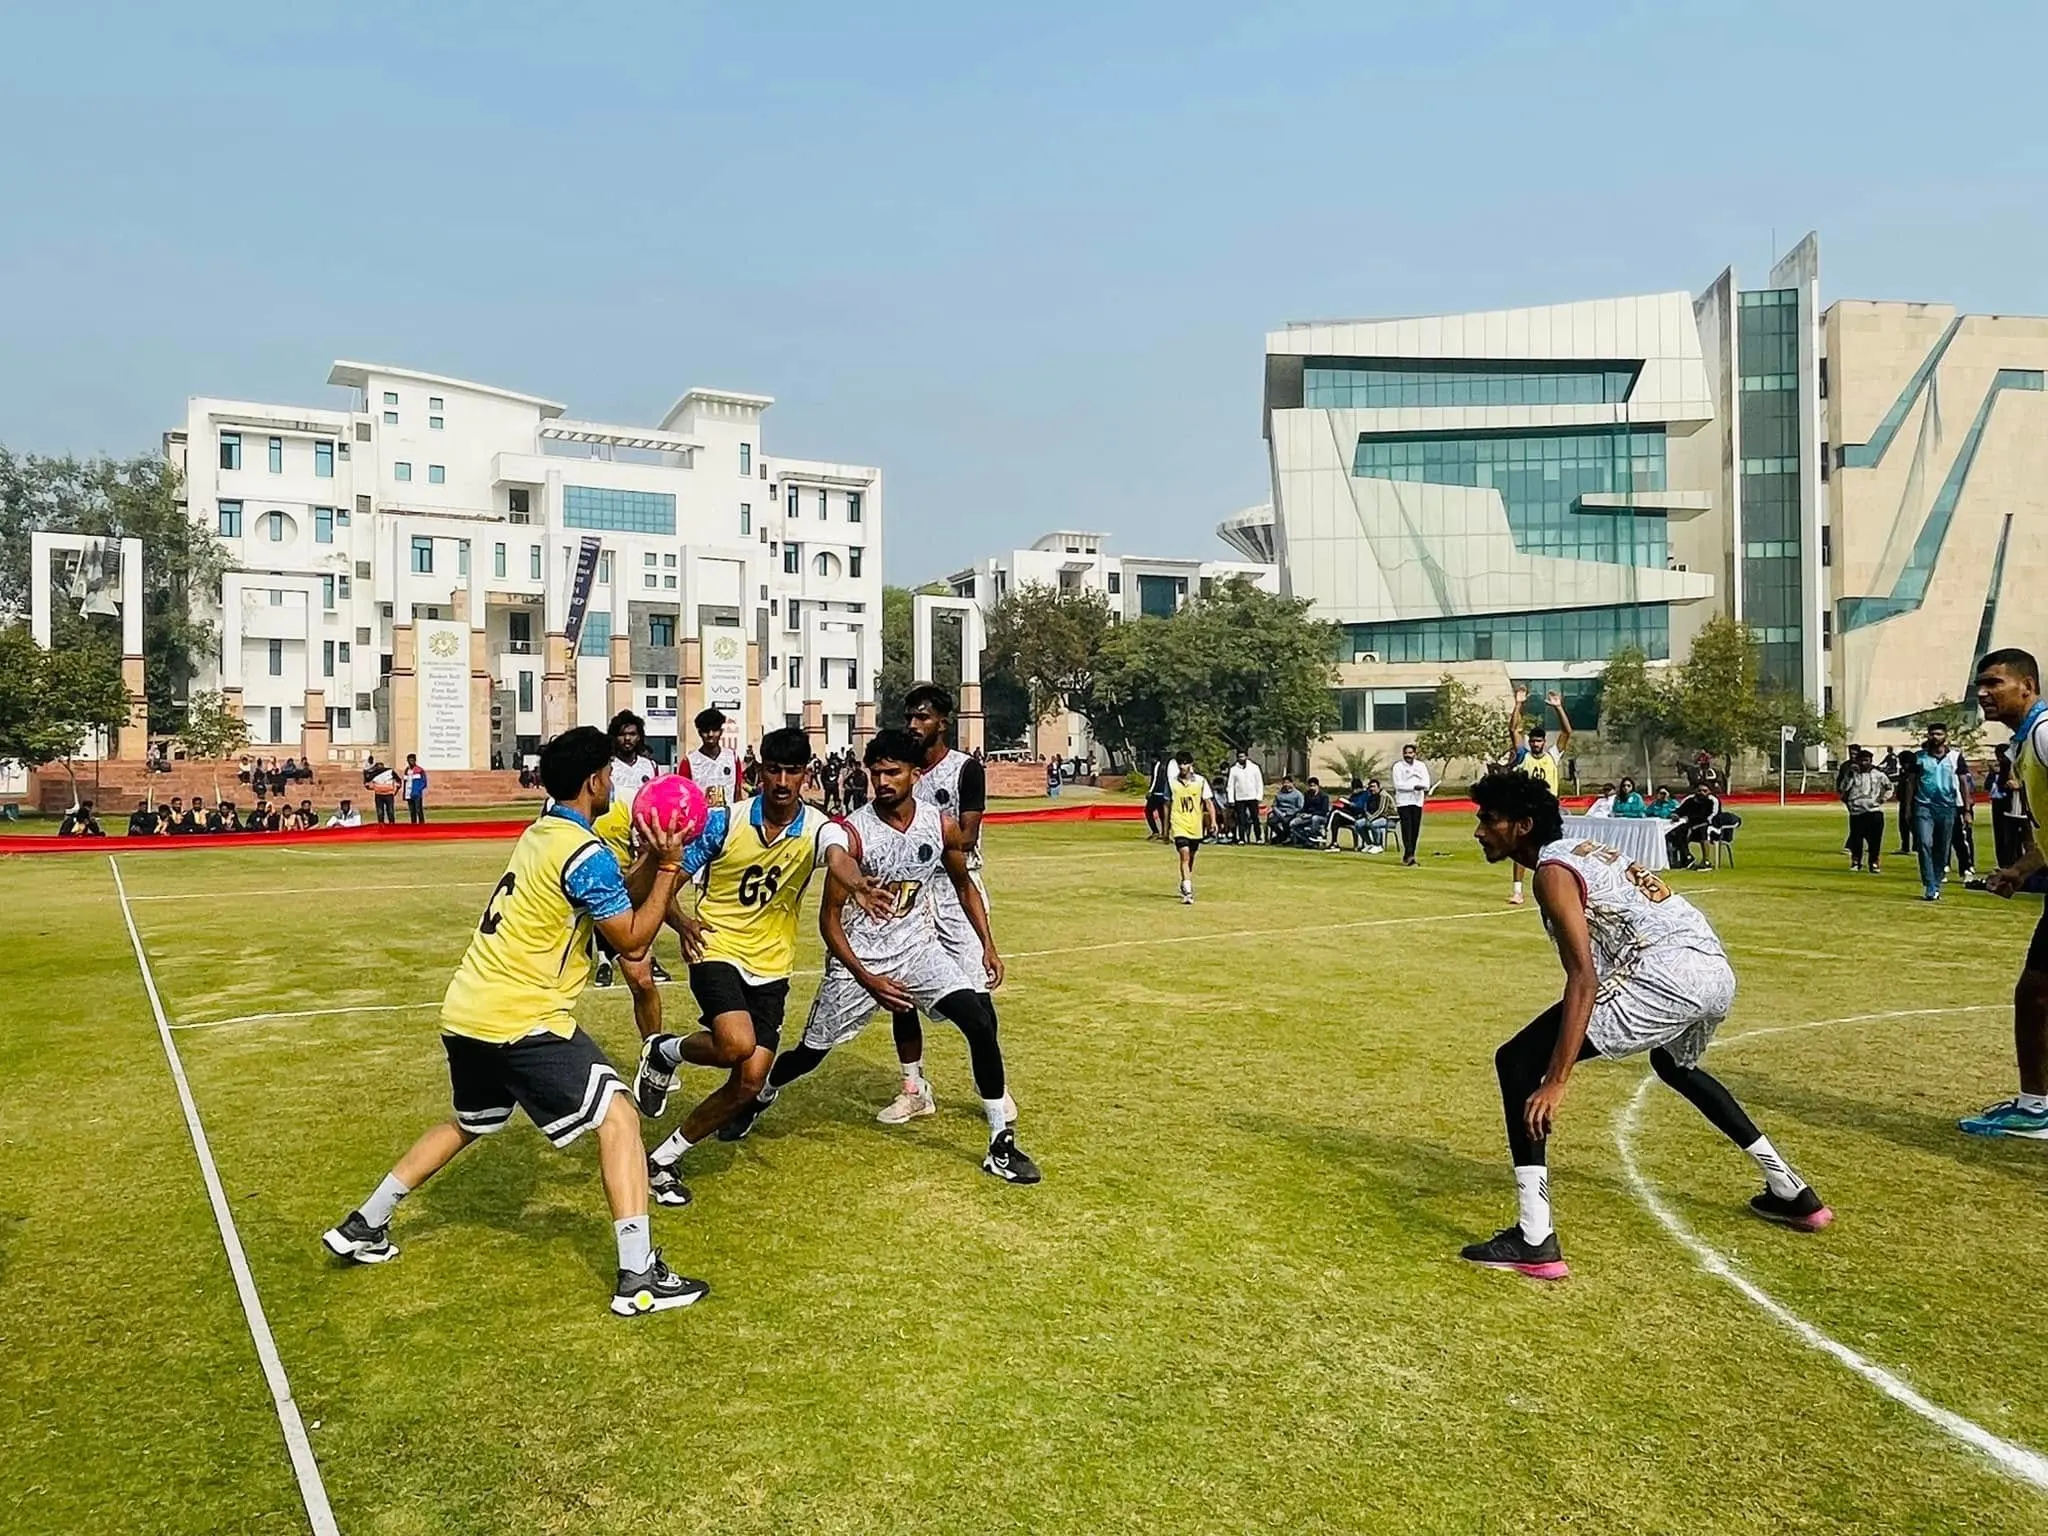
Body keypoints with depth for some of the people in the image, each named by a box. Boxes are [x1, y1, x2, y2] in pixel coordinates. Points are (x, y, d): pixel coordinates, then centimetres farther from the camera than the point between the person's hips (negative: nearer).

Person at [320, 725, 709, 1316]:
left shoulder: (541, 833, 11)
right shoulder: (584, 853, -16)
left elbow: (610, 901, 18)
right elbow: (631, 939, -11)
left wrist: (650, 858, 5)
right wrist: (668, 868, -8)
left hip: (467, 1012, 9)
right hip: (519, 1021, -9)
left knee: (468, 1124, 30)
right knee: (618, 1115, -6)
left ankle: (362, 1227, 39)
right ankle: (639, 1277, -8)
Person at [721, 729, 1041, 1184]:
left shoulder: (942, 826, -8)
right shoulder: (852, 833, -19)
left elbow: (964, 886, 11)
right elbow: (829, 917, -15)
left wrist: (988, 946, 4)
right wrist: (867, 980, -22)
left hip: (917, 949, 2)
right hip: (859, 958, -2)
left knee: (981, 1024, -15)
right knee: (809, 1054, 8)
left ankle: (1001, 1145, -2)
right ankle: (761, 1094, 44)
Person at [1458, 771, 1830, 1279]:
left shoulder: (1552, 871, -4)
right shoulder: (1584, 849, 24)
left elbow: (1584, 980, -15)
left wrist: (1556, 1082, -20)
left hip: (1666, 976, -10)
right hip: (1717, 970, 10)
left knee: (1517, 1061, -8)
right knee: (1674, 1064, 41)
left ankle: (1533, 1241, -12)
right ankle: (1793, 1193, 47)